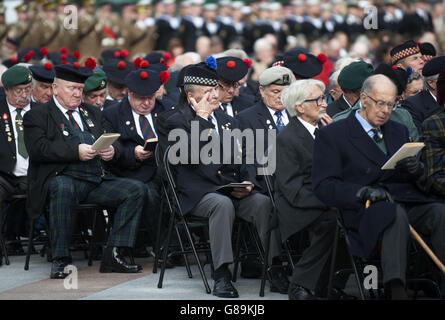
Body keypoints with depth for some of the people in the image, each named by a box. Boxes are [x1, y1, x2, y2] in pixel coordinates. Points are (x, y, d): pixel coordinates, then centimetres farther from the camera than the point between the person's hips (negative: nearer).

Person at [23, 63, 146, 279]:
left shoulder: (92, 113, 26)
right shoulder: (37, 116, 7)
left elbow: (111, 141, 21)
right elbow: (38, 148, -9)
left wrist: (112, 150, -5)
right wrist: (76, 151, -20)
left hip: (98, 180, 6)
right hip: (64, 178, -6)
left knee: (137, 189, -16)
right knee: (62, 188, -40)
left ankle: (112, 256, -18)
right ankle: (59, 261, -33)